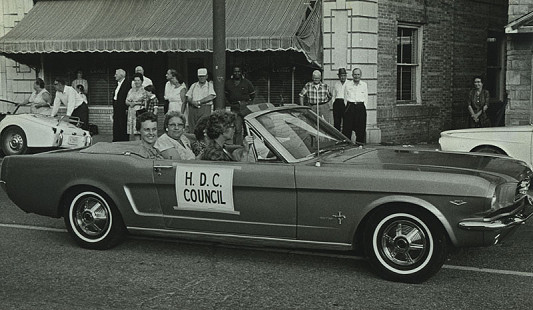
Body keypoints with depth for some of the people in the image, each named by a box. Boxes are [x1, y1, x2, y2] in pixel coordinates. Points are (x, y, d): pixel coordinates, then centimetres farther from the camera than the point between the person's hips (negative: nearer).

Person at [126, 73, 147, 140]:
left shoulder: (144, 90, 0)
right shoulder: (131, 90, 18)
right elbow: (126, 102, 15)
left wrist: (135, 103, -7)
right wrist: (131, 103, -7)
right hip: (131, 113, 5)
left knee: (137, 132, -11)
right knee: (131, 133, 3)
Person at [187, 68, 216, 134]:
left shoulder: (210, 85, 8)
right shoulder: (193, 85, 17)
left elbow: (211, 97, -8)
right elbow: (188, 98, 11)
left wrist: (199, 102, -10)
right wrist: (193, 102, -12)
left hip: (205, 109, -3)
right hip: (193, 109, 3)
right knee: (192, 129, -1)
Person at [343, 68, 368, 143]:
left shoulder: (364, 85, 11)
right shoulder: (348, 84, 8)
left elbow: (366, 98, 12)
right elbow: (345, 98, 9)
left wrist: (363, 108, 3)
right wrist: (347, 106, 1)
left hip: (361, 108, 1)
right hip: (350, 107, -1)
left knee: (361, 129, 0)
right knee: (347, 129, -5)